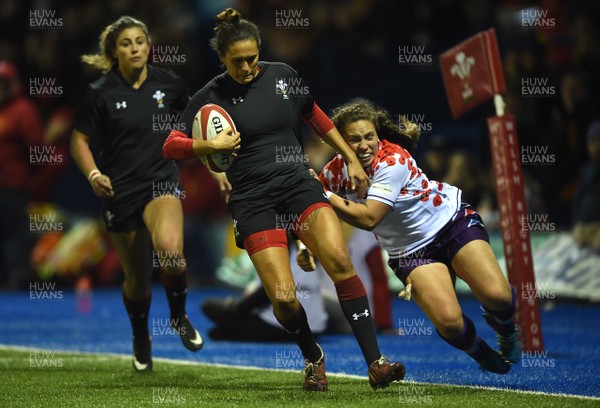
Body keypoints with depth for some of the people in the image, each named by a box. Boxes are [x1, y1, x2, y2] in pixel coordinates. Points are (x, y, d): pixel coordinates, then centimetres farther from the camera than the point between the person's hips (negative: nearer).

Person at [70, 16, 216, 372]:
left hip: (162, 181, 0)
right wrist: (93, 173, -18)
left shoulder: (167, 83, -2)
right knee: (137, 278, 9)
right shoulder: (101, 93, -9)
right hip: (120, 191, 0)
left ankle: (179, 315, -1)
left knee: (170, 249, -30)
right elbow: (79, 139, 0)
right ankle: (141, 339, 39)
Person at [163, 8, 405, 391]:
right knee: (283, 297, -15)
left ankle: (376, 362, -22)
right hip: (253, 198, -2)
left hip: (298, 182, 2)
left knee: (339, 259, -23)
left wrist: (352, 159, 21)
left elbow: (316, 116, 22)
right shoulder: (211, 96, -1)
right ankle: (314, 359, 16)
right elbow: (171, 145, 0)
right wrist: (210, 145, -19)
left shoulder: (282, 75, 6)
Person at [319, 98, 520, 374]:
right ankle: (482, 355, 12)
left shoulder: (393, 161, -26)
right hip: (410, 251, 3)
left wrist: (324, 195, -32)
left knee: (498, 297, -22)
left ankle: (506, 331, 16)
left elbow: (368, 218, -33)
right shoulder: (335, 171, -11)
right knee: (449, 322, -22)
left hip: (452, 222, -3)